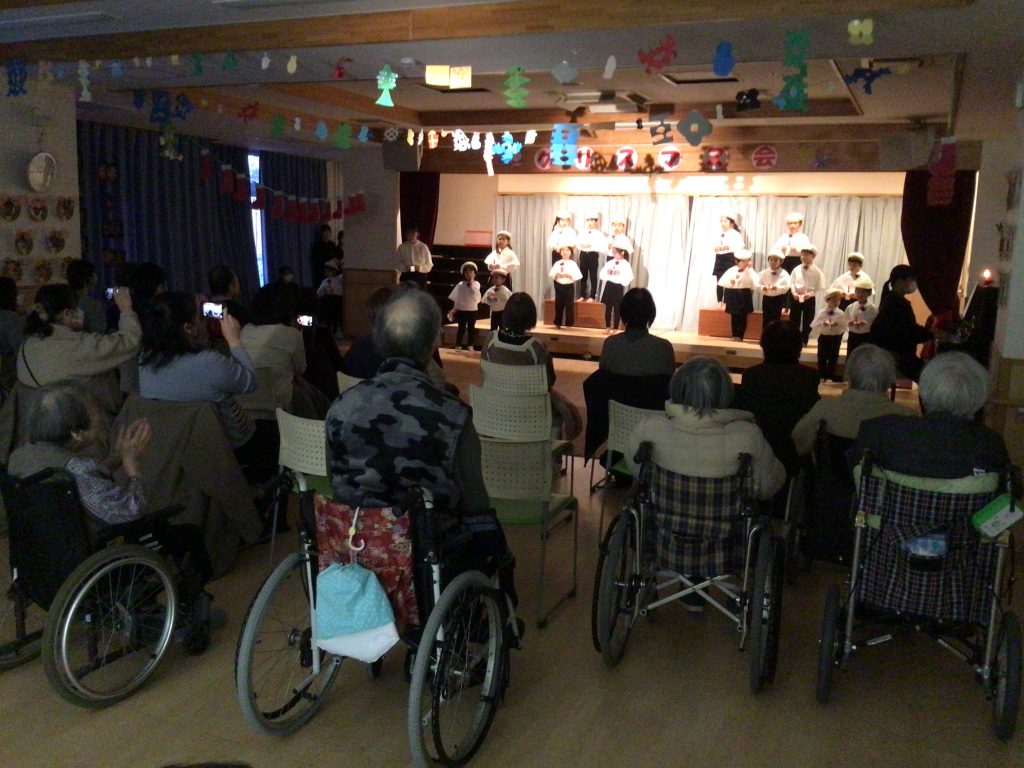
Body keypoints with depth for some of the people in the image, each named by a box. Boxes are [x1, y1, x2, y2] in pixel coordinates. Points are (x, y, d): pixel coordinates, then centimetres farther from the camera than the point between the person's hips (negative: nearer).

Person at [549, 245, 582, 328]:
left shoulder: (572, 263, -2)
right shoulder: (557, 263, 6)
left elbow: (577, 276, -9)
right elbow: (551, 274, 3)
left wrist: (569, 276, -21)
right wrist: (556, 275, -15)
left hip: (569, 286, -2)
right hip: (559, 286, 2)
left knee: (569, 305, 0)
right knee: (558, 305, 7)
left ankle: (569, 323, 9)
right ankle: (558, 323, 17)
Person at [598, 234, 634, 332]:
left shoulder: (626, 265, -8)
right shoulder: (609, 263, 4)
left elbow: (627, 280, -14)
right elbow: (602, 275, 3)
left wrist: (619, 274, -21)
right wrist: (608, 273, -14)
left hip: (618, 288, -4)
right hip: (609, 286, 4)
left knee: (617, 309, 3)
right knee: (608, 308, 9)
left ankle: (615, 328, 12)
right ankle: (608, 327, 20)